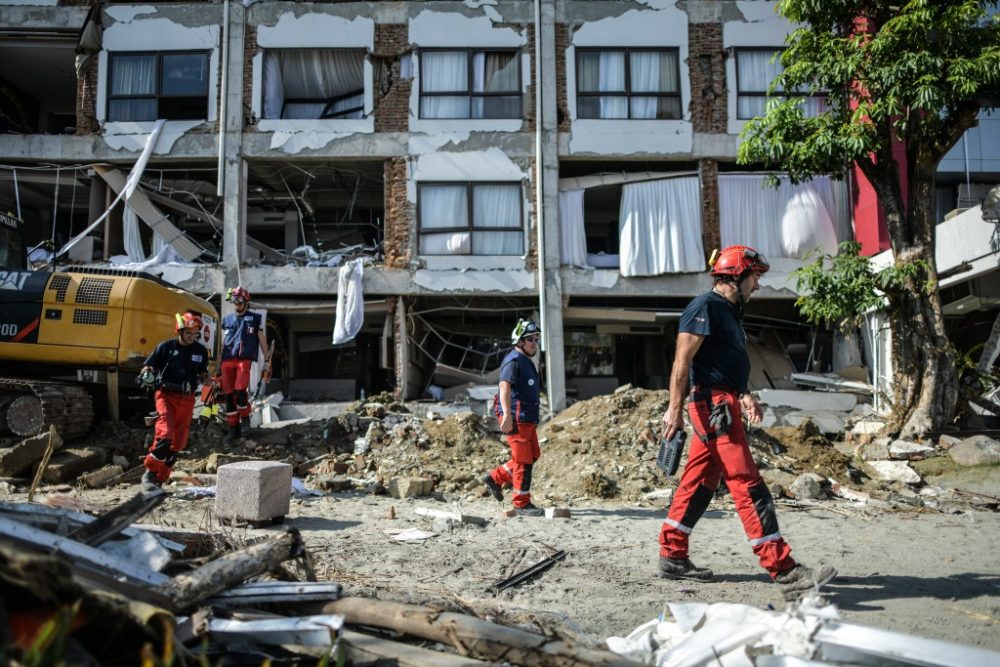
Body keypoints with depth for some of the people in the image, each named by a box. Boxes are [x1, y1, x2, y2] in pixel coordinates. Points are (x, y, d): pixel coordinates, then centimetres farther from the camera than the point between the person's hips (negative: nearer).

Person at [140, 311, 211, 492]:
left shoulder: (201, 351, 7)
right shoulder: (166, 347, -2)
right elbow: (148, 366, 2)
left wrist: (207, 379, -3)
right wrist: (147, 374, -20)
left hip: (187, 400, 4)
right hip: (166, 395, -4)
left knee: (178, 441, 4)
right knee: (165, 433, -21)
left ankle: (160, 479, 16)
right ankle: (149, 473, -7)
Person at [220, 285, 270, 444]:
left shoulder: (255, 318, 9)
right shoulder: (227, 320, 18)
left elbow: (262, 341, 10)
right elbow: (223, 343, 21)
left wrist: (267, 362, 5)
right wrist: (218, 365, 17)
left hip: (244, 359, -4)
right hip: (227, 360, 4)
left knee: (240, 390, -19)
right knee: (228, 395, 1)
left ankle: (245, 421, 4)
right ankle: (233, 429, 10)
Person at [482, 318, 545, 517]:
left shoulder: (527, 362, 20)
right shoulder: (513, 361, -11)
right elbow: (504, 386, -24)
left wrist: (534, 418, 34)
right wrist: (507, 414, -35)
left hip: (527, 419, 10)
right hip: (515, 419, -10)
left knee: (533, 455, 14)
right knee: (524, 460, -5)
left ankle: (495, 477, 23)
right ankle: (522, 504, 4)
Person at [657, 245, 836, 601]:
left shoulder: (729, 311, 21)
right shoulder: (705, 307, -10)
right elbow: (682, 361, -16)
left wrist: (744, 396, 14)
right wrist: (674, 408, -19)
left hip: (724, 404, 10)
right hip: (714, 404, -10)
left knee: (698, 484, 12)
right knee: (749, 488, -11)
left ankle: (672, 557, 20)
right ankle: (785, 572, -10)